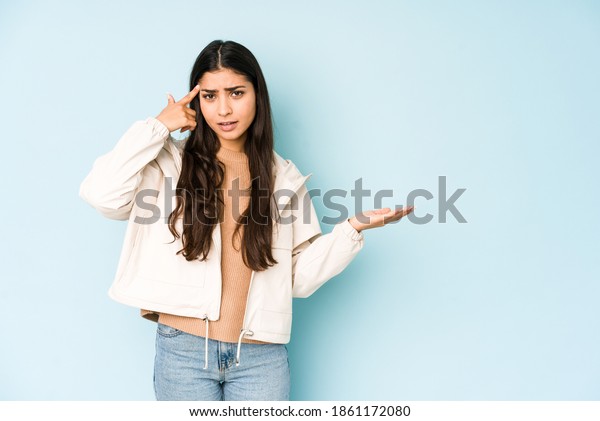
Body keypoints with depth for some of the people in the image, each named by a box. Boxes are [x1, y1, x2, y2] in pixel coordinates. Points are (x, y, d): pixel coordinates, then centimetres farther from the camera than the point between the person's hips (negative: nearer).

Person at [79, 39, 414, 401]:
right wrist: (158, 127, -8)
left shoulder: (284, 178, 7)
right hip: (183, 351, -1)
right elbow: (100, 194, -17)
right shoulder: (171, 161, 1)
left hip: (262, 358, 2)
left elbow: (300, 278, 5)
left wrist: (352, 229, -6)